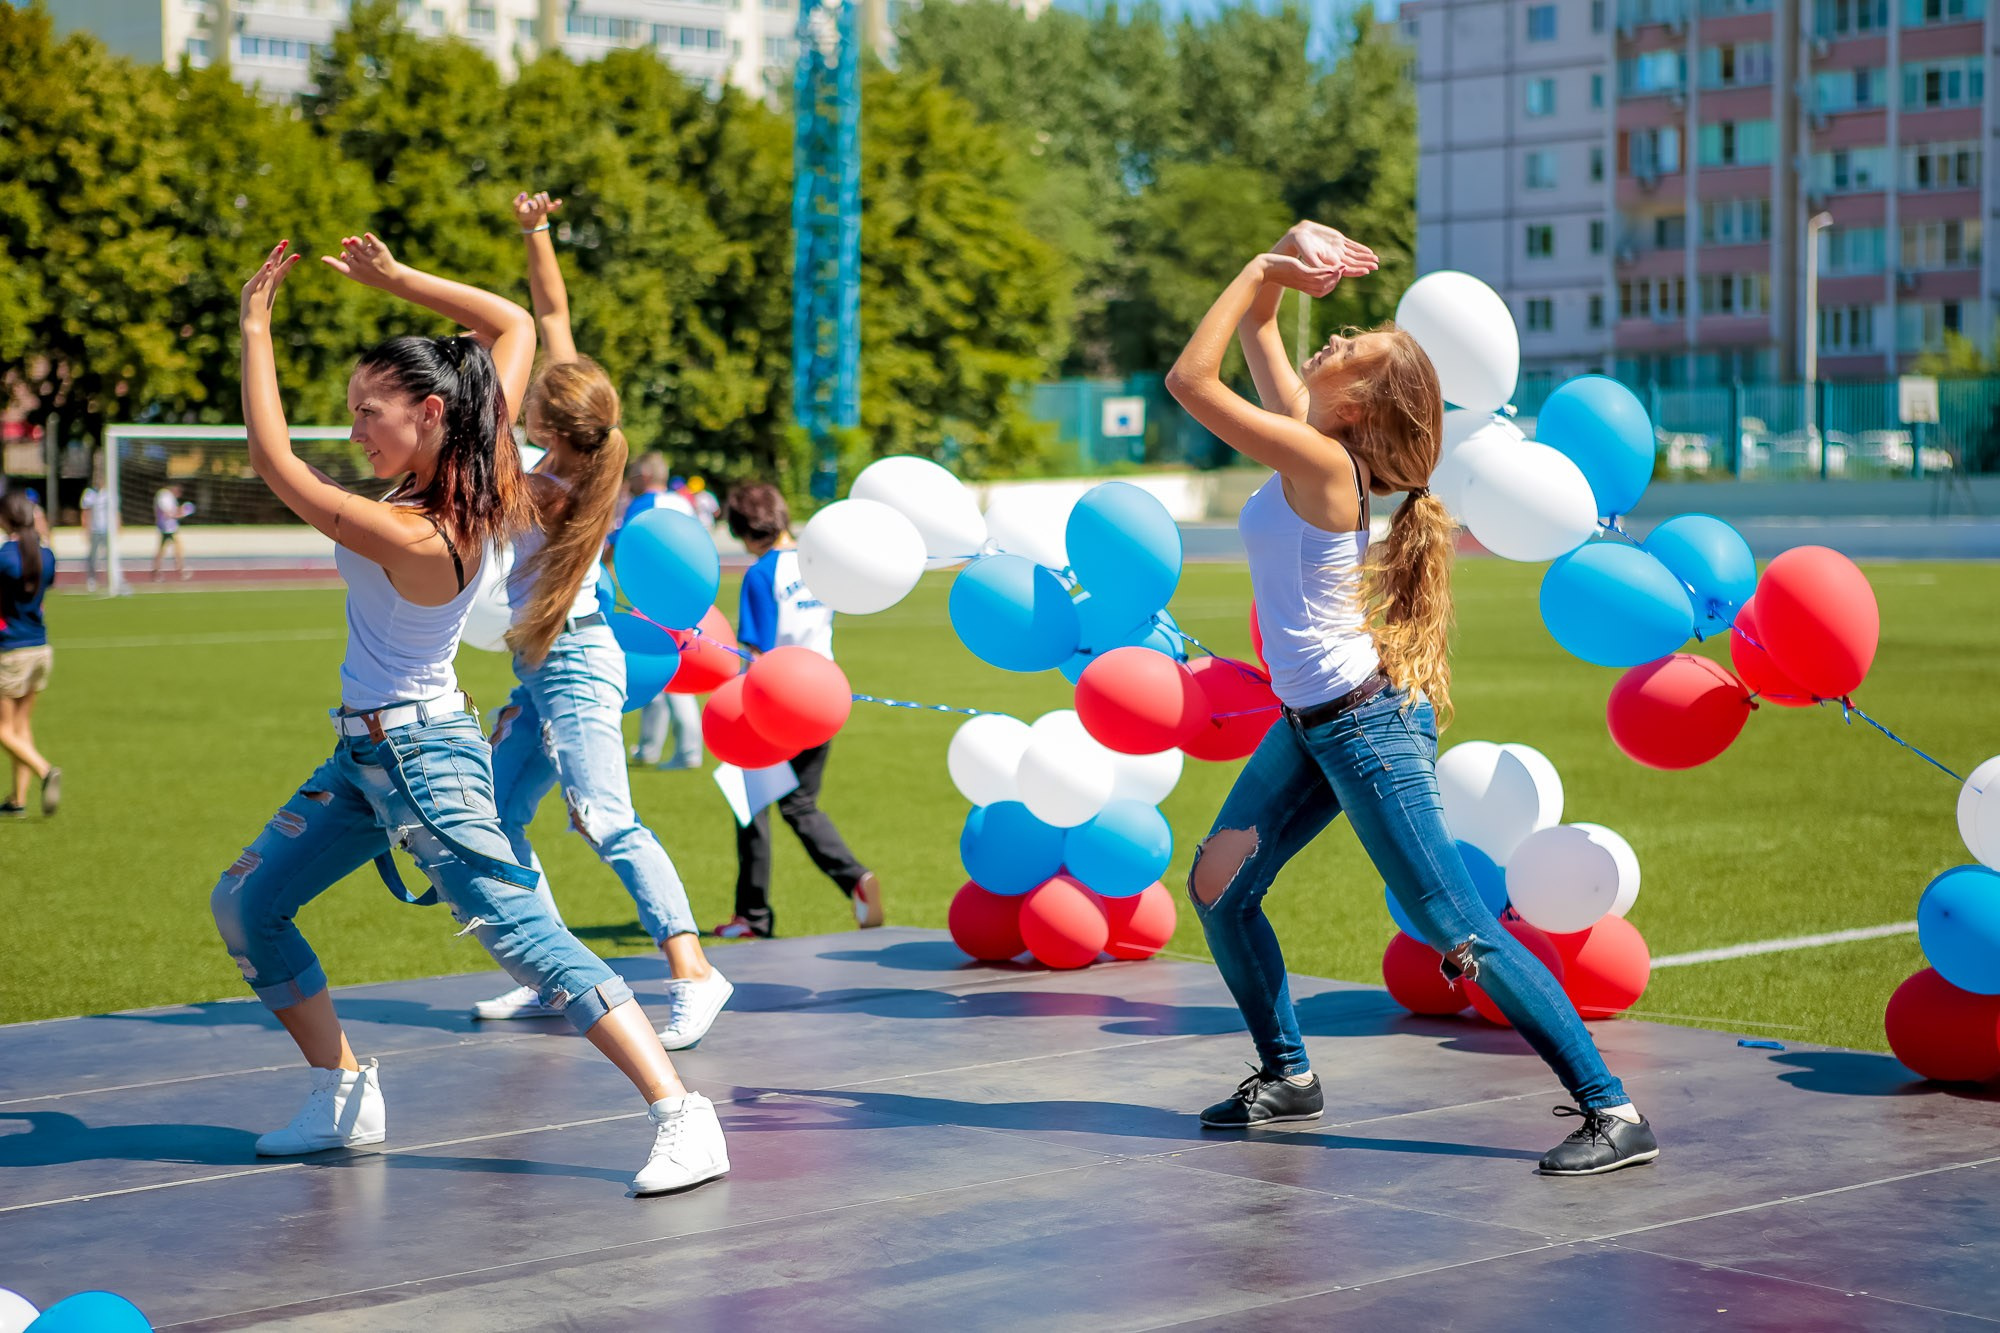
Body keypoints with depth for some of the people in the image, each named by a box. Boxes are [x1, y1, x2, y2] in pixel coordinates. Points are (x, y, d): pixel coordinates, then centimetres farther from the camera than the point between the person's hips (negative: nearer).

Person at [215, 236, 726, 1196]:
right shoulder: (486, 481, -4)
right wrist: (396, 279, -1)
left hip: (418, 753, -10)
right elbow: (514, 324, 6)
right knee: (245, 904, 14)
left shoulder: (412, 538, -26)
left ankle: (682, 1119, -16)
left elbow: (274, 464, -21)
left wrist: (256, 328, -15)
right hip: (368, 748, 10)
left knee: (525, 937, -14)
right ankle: (343, 1098, 20)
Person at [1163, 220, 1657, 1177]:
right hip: (1309, 721, 10)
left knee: (1458, 931, -8)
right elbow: (1254, 326, 17)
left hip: (1365, 723, -10)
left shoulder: (1321, 460, -21)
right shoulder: (1302, 434, 4)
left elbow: (1188, 379, -22)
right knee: (1218, 889, 13)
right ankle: (1287, 1076, 28)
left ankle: (1613, 1112, -5)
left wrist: (1264, 269, -14)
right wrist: (1287, 262, 1)